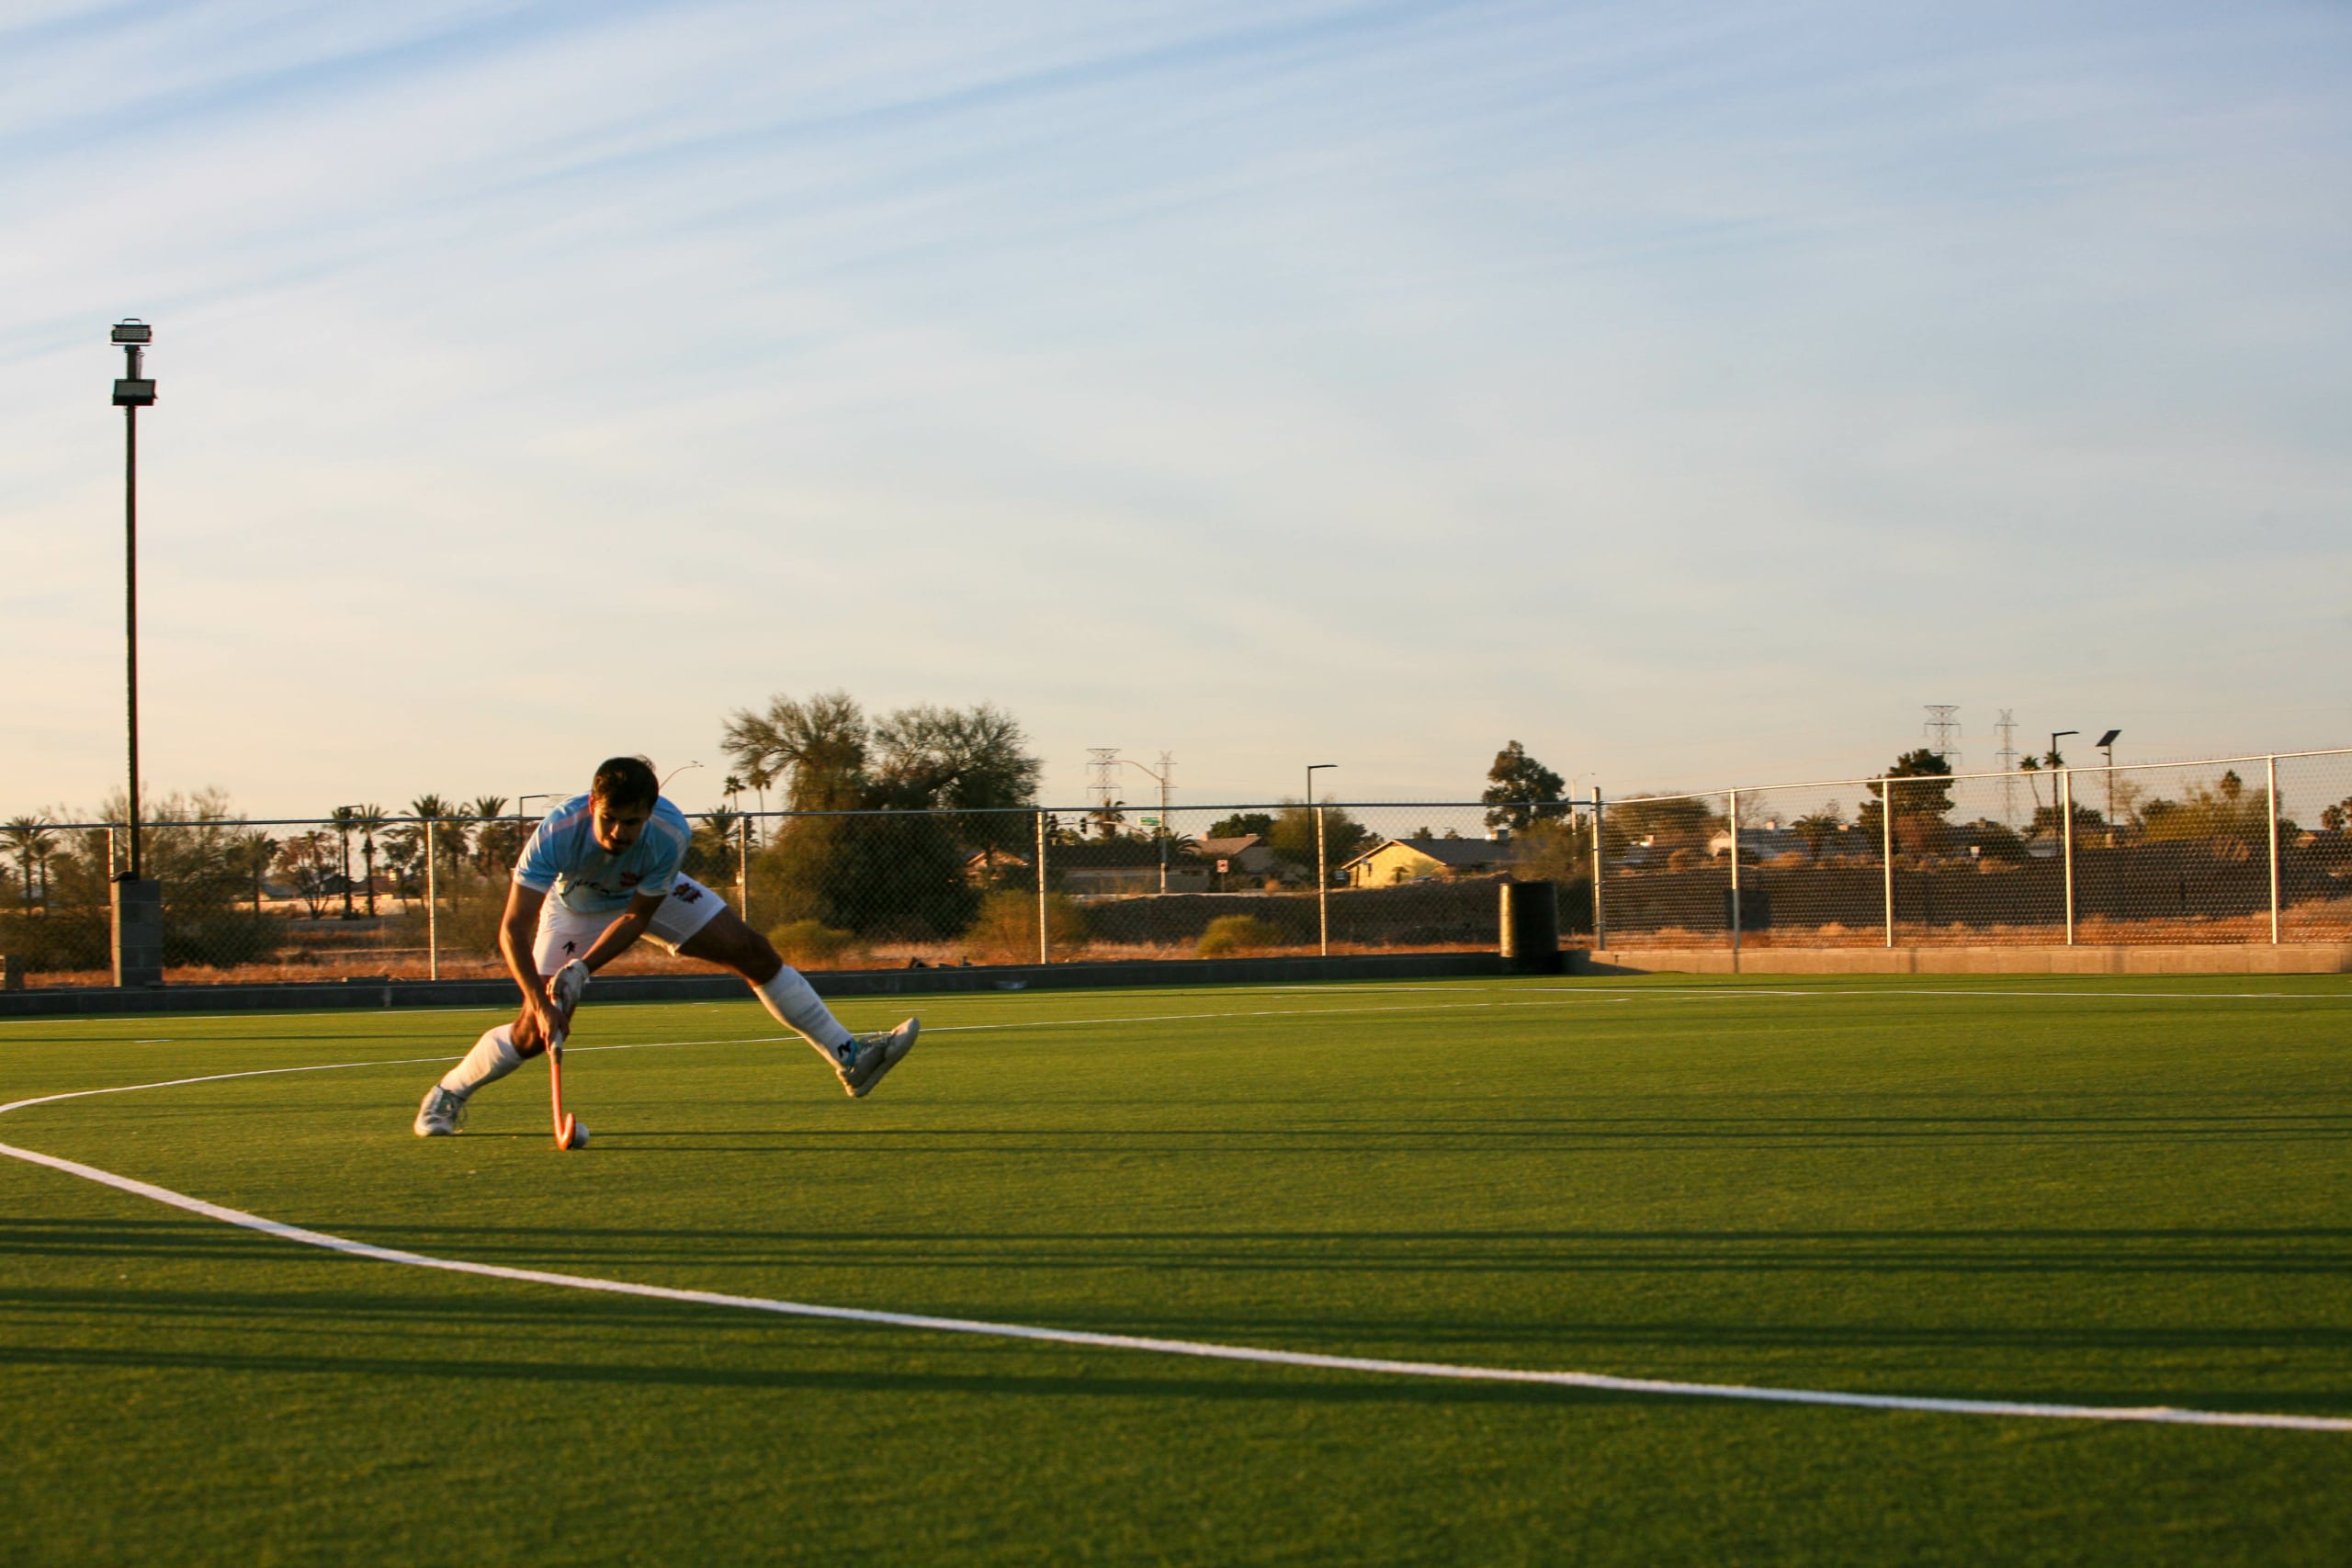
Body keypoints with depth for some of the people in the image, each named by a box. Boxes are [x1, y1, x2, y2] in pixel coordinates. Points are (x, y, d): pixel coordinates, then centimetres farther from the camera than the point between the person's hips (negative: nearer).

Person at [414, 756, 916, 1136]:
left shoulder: (670, 834, -36)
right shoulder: (556, 834, -41)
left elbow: (637, 916, -24)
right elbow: (513, 929, -40)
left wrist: (581, 969, -34)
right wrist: (539, 1002, -51)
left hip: (652, 894, 2)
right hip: (576, 905, -2)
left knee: (754, 952, -9)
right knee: (536, 1030, -13)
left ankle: (849, 1059, -1)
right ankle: (447, 1095, 12)